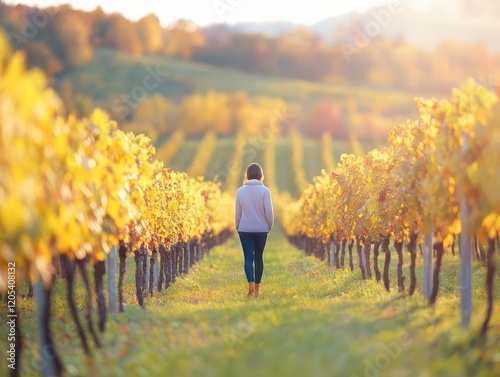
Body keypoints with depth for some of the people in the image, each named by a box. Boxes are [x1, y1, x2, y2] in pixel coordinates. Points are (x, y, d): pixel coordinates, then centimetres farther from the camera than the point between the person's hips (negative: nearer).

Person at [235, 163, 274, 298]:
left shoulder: (240, 191, -2)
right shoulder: (264, 191, -8)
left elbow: (237, 213, 4)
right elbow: (269, 212, -7)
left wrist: (238, 228, 17)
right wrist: (269, 226, 9)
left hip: (245, 229, 0)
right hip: (261, 229, 0)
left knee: (248, 258, -1)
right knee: (258, 257, 12)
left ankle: (251, 284, -23)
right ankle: (257, 288, 19)